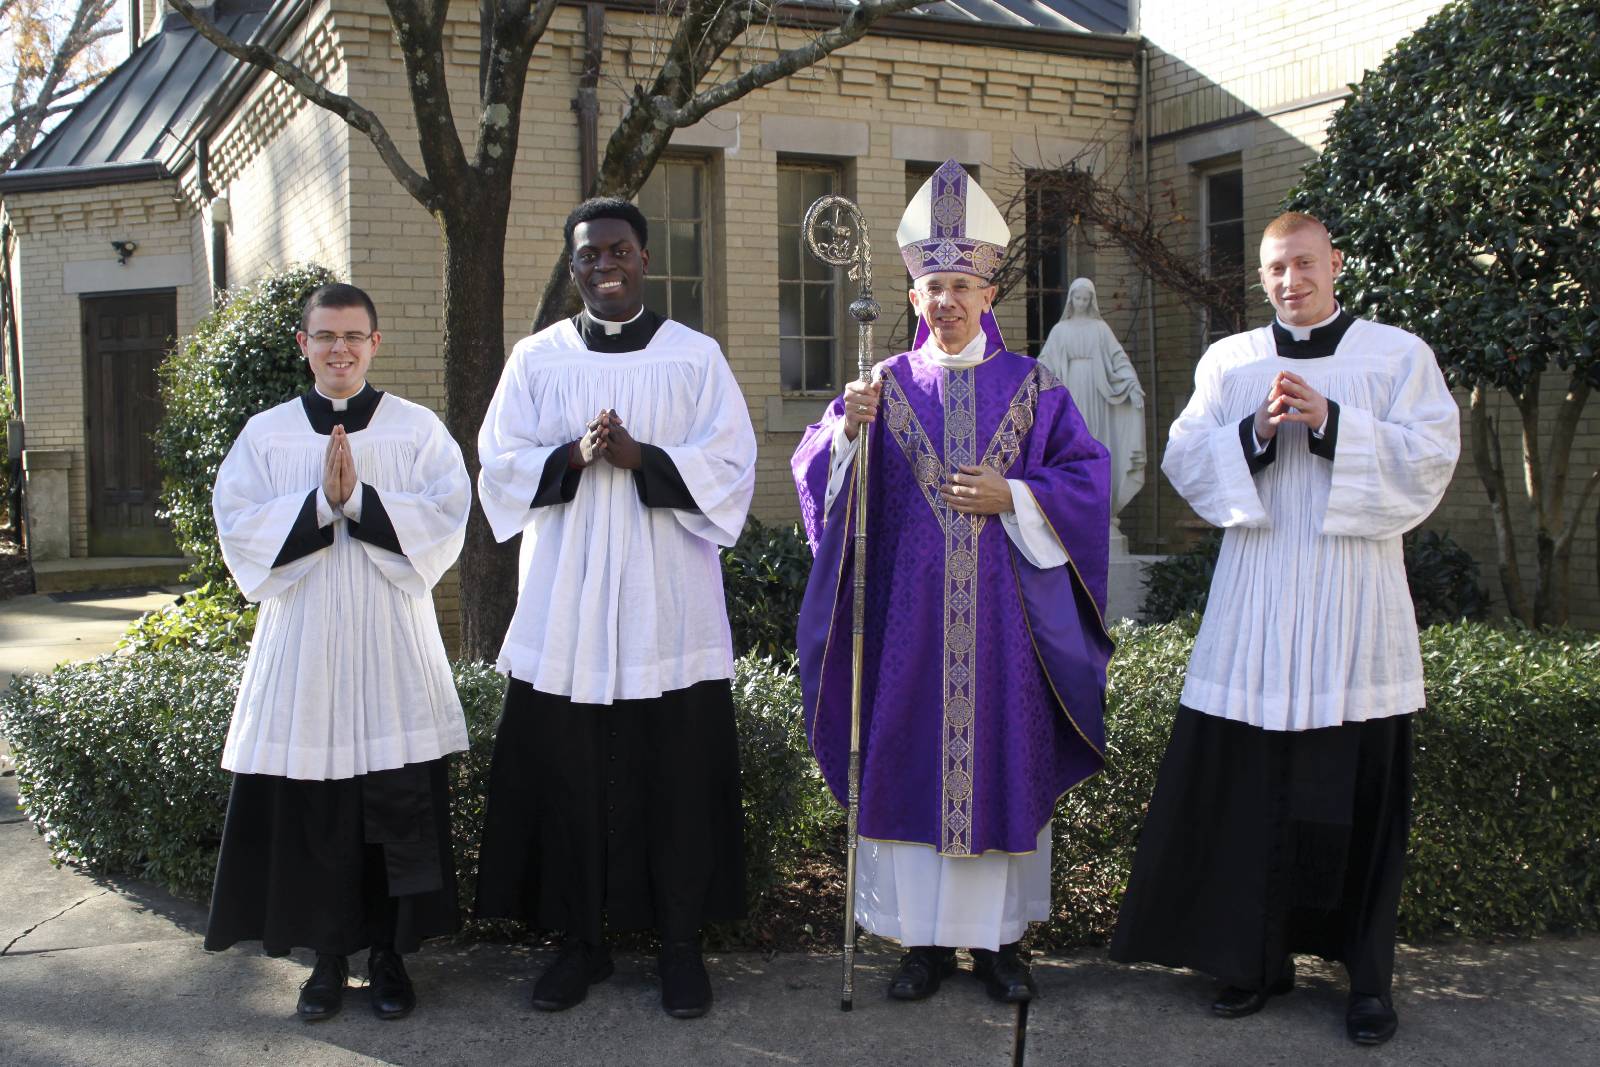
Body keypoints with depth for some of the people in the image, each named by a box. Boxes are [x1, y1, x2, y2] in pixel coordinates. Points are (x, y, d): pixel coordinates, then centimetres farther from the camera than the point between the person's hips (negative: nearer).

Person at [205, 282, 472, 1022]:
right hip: (301, 643, 1)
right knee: (311, 812, 4)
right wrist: (320, 502, -14)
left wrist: (359, 498, -16)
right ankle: (328, 956, 18)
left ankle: (389, 953, 15)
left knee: (399, 808, 1)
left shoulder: (418, 429, 5)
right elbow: (237, 527, -1)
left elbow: (446, 517, -6)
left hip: (392, 643, -1)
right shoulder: (266, 434, 9)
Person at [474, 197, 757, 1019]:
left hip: (669, 605, -1)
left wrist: (640, 457, -17)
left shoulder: (696, 356, 5)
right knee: (565, 774, 4)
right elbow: (501, 466, 3)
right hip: (563, 609, 2)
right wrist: (573, 456, -15)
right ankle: (581, 940, 19)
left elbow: (729, 468, -3)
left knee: (677, 774, 3)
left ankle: (681, 942, 16)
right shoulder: (536, 359, 9)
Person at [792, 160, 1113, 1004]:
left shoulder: (1031, 387, 6)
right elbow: (820, 477, 0)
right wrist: (850, 431, -18)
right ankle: (925, 936, 13)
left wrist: (1011, 496, -11)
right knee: (911, 760, 1)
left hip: (1003, 609, 0)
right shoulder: (887, 384, 7)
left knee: (1002, 758, 4)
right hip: (911, 607, 0)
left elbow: (1087, 481, 3)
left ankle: (998, 936, 17)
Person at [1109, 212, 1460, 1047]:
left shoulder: (1398, 354, 6)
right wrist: (1256, 430, -12)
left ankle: (1368, 976, 14)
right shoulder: (1228, 361, 12)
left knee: (1359, 794, 1)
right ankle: (1256, 959, 17)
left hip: (1353, 608, -2)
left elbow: (1429, 457, -5)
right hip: (1256, 605, 2)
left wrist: (1330, 423, -16)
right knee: (1247, 787, 3)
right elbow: (1183, 460, 5)